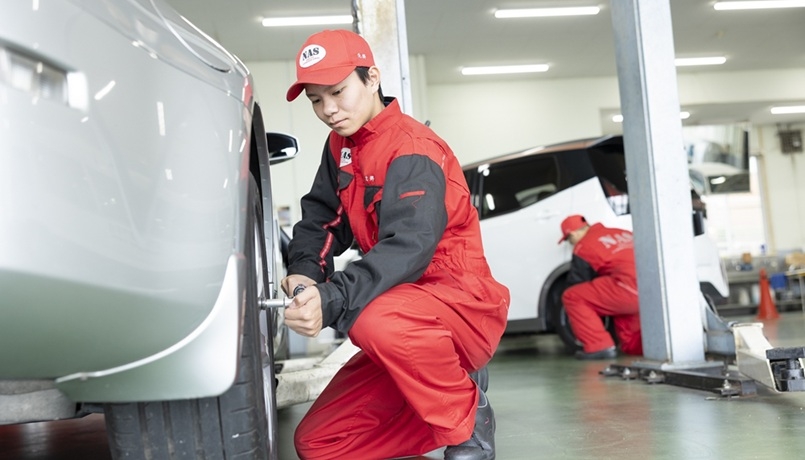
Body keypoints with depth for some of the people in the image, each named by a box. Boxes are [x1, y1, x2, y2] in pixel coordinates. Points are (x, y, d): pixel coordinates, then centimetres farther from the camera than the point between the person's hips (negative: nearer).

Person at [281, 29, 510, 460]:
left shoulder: (413, 150, -17)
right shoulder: (341, 145, 10)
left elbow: (408, 246, -32)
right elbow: (321, 218, 5)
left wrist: (330, 300, -46)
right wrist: (305, 271, -17)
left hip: (466, 305, -8)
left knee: (376, 321, -42)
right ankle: (446, 401, 11)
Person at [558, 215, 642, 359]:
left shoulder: (583, 247, 7)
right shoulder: (621, 233, 27)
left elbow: (578, 286, 13)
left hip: (630, 290, -8)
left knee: (571, 297, 4)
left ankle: (599, 347, -1)